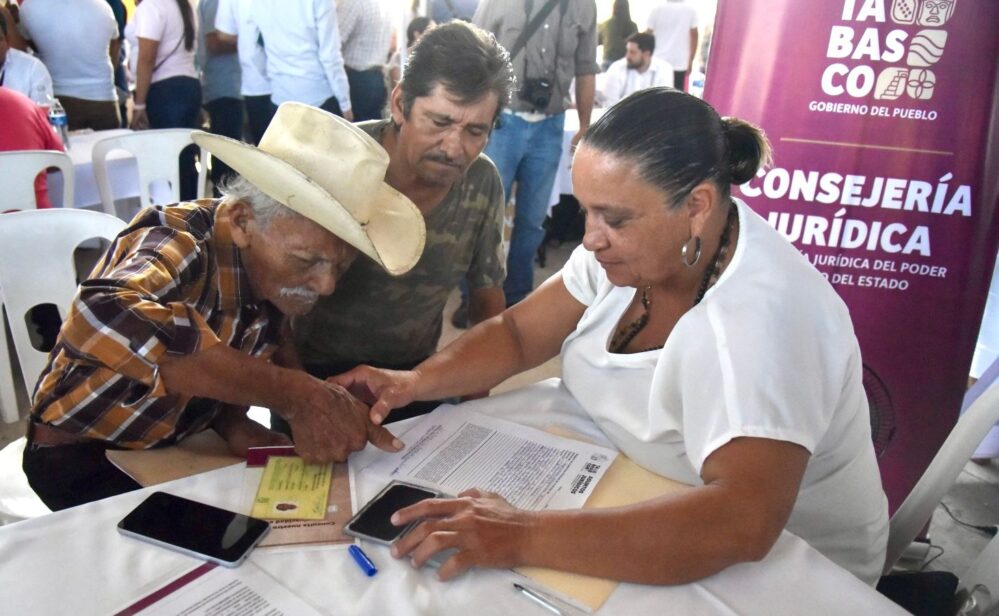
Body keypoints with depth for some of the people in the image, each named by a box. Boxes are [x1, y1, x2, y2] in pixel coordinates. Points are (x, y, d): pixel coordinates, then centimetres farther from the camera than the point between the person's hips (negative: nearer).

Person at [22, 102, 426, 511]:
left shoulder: (274, 270, -7)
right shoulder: (178, 243, -27)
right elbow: (104, 318, -49)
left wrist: (234, 422, -19)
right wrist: (296, 394, -46)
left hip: (185, 444, 6)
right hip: (87, 458, -5)